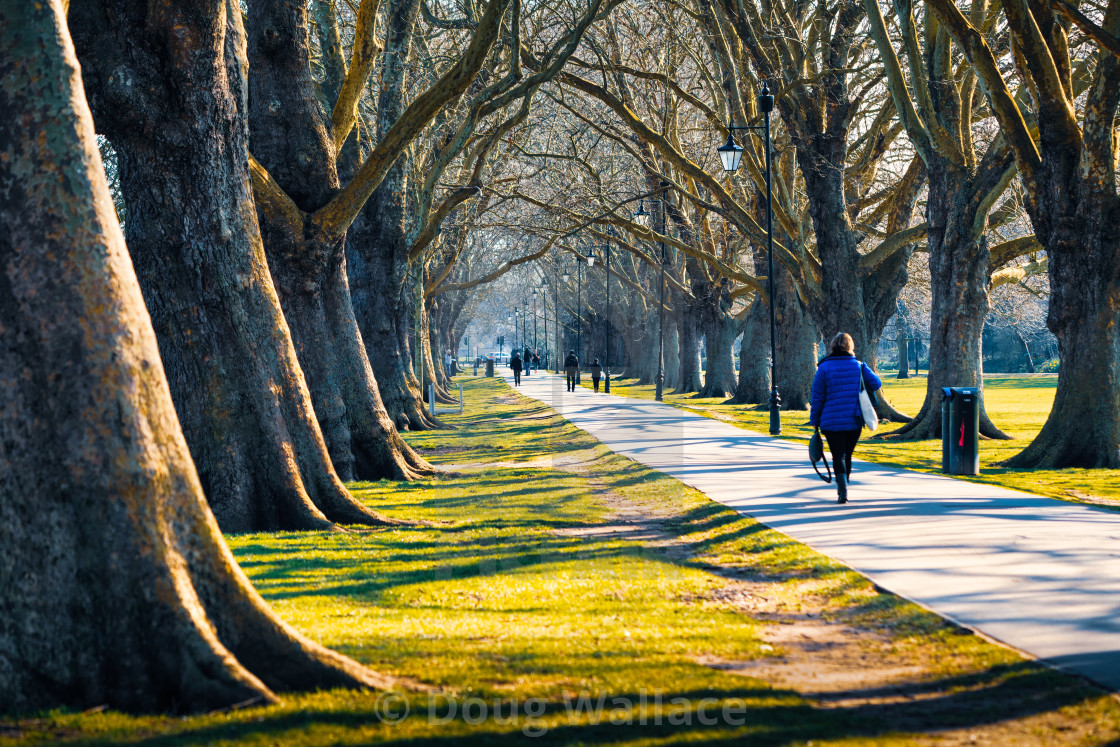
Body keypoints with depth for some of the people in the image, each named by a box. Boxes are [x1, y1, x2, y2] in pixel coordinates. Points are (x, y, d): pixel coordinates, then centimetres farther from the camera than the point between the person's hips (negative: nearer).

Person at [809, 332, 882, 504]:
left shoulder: (825, 368, -6)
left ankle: (843, 491, -16)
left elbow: (817, 398, -4)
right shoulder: (859, 366, 1)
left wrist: (815, 421, 4)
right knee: (847, 455, 16)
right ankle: (842, 489, 25)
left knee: (838, 456, 0)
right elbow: (876, 384, 5)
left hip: (832, 422, -3)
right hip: (855, 421, 3)